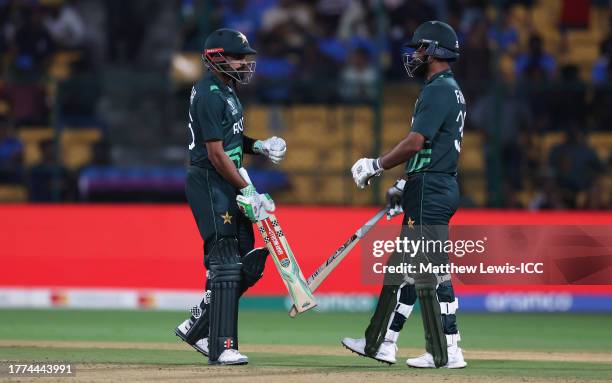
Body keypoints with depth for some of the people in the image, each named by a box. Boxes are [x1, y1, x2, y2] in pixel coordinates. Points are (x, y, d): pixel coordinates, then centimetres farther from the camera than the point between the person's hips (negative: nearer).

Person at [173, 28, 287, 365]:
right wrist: (247, 191, -16)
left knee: (247, 263, 8)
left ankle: (196, 328, 17)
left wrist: (258, 146, 6)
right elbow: (216, 153, -18)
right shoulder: (210, 95, -16)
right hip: (211, 185, -10)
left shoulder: (226, 89, 15)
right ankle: (221, 347, -9)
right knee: (224, 264, -11)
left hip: (229, 186, 10)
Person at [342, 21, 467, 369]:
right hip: (438, 187, 11)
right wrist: (406, 186, 22)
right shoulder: (452, 91, 19)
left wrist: (377, 166, -9)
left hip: (430, 192, -11)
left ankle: (448, 352, -9)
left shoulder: (439, 90, -14)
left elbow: (416, 142, -21)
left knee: (433, 272, -9)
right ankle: (382, 344, 21)